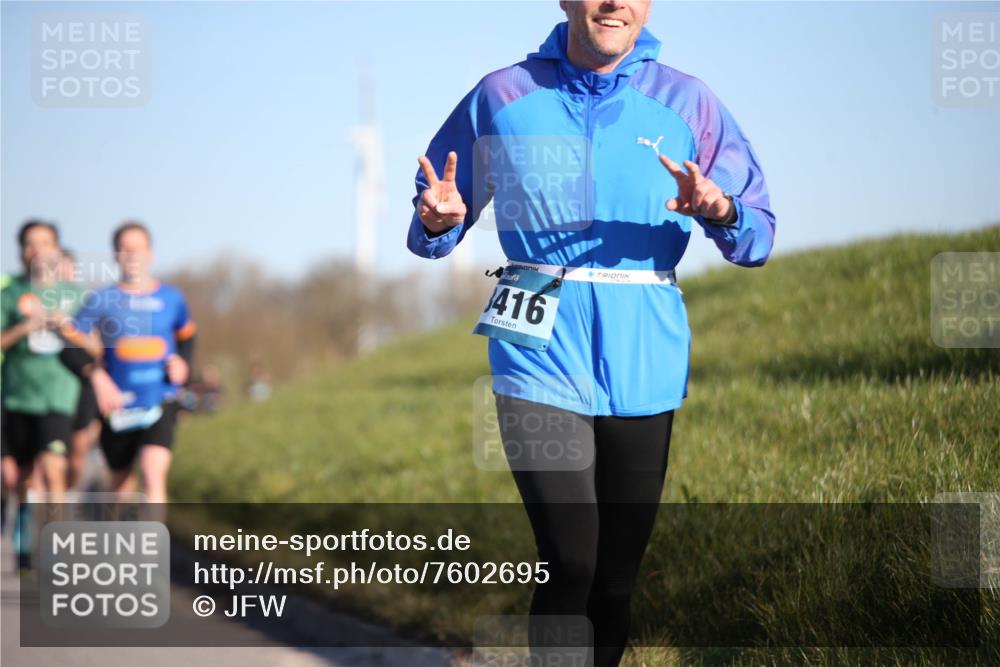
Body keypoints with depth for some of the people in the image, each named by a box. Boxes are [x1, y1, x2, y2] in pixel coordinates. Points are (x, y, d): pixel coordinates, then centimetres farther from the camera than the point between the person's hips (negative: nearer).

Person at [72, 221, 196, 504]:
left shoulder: (171, 298, 5)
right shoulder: (103, 299, -2)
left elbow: (186, 337, 22)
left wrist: (182, 362, 1)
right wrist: (97, 379, -19)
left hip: (161, 404, 0)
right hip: (118, 407, 0)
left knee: (154, 474, -20)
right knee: (120, 482, 12)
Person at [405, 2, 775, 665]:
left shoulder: (687, 102, 6)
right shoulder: (503, 95, 5)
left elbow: (759, 238, 4)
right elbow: (433, 230, 12)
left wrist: (720, 211, -18)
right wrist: (438, 222, -12)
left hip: (644, 364, 2)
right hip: (541, 354, -2)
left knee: (619, 570, 8)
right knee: (569, 564, -13)